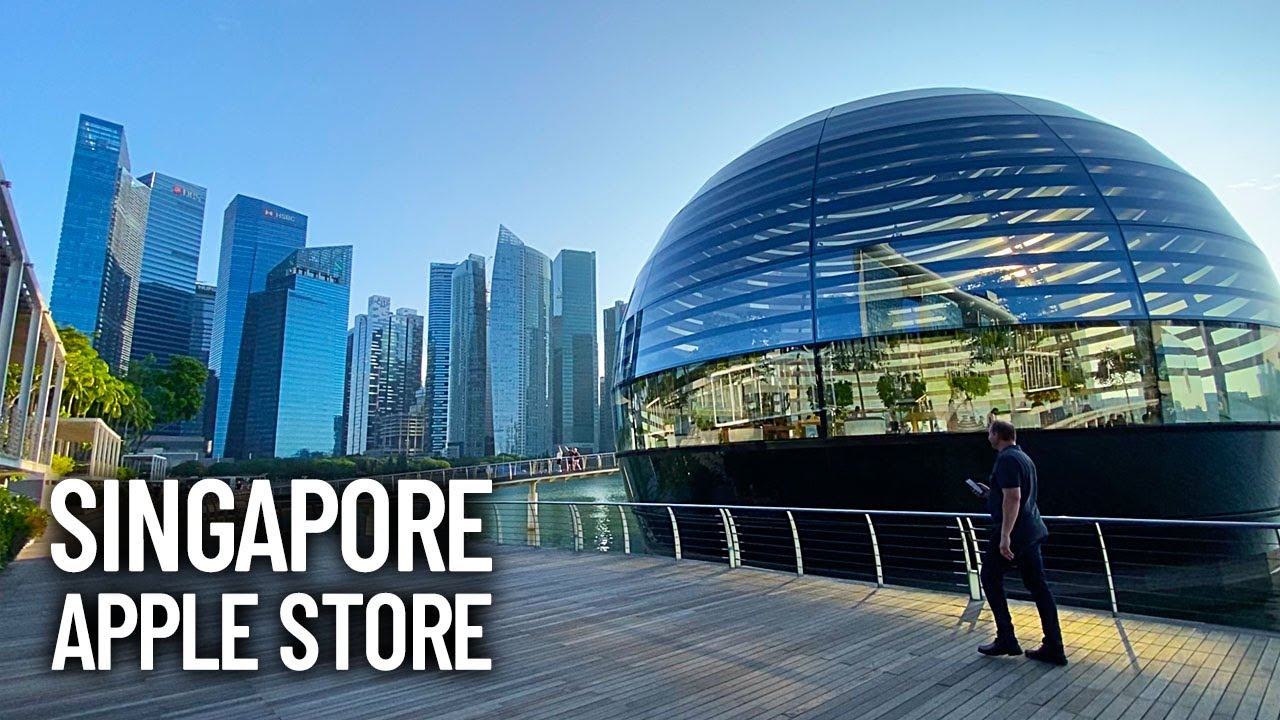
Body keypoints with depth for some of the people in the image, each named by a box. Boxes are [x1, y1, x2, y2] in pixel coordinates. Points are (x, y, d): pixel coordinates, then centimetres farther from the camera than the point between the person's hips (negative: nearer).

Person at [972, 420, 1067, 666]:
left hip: (1013, 532, -9)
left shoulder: (1007, 459, -16)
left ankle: (1006, 639, 8)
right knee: (1038, 585, 10)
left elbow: (1013, 498, -25)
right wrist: (990, 493, 25)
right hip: (1031, 531, 10)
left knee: (991, 577, 5)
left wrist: (1005, 535, -26)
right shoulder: (1023, 457, 16)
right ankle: (1053, 648, 13)